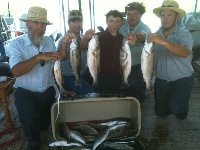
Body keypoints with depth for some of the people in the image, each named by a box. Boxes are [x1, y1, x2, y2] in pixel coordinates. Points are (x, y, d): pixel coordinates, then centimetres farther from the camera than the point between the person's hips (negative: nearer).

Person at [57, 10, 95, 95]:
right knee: (92, 93, -21)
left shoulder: (83, 37, 8)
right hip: (70, 78, -6)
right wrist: (64, 43, -54)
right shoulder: (64, 40, -13)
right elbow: (61, 58, -33)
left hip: (84, 74, 7)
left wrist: (87, 38, -37)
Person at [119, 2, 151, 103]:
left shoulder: (145, 28, -16)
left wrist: (135, 38, -64)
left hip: (138, 69, -5)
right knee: (124, 95, 18)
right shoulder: (122, 29, 2)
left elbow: (142, 36, -40)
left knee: (138, 96, 6)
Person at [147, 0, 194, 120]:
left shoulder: (184, 34, -15)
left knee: (175, 108, -21)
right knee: (161, 112, 10)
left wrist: (163, 42, -49)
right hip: (161, 80, 4)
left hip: (182, 79, -4)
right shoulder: (156, 34, 0)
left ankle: (183, 107, 17)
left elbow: (185, 53, -34)